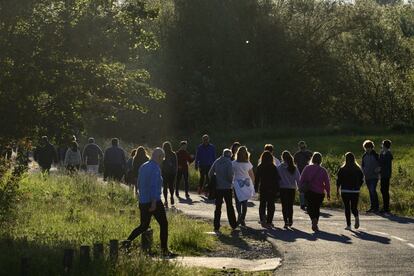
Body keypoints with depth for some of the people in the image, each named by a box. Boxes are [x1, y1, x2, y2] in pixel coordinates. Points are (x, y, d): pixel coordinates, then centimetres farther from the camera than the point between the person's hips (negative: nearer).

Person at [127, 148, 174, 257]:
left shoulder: (143, 167, 12)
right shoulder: (155, 168, -14)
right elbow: (154, 186, -22)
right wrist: (154, 202, -24)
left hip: (143, 202, 8)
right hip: (154, 202, -8)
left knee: (143, 226, 15)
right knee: (163, 224, 6)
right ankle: (164, 250, 7)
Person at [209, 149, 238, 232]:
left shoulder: (217, 162, 3)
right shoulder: (229, 163, -10)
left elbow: (210, 173, 3)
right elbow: (230, 175, -17)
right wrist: (231, 182, 3)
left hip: (218, 187, 3)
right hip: (227, 187, -3)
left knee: (218, 207, 6)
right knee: (229, 206, 10)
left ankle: (216, 227, 3)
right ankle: (233, 225, 15)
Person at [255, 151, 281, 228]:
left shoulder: (260, 167, -5)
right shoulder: (274, 168, -6)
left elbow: (257, 179, 0)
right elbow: (277, 179, -4)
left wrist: (256, 188, 10)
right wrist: (277, 190, 2)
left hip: (262, 189, 1)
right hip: (272, 189, -1)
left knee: (262, 204, 12)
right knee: (271, 205, 6)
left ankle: (262, 218, -8)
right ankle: (269, 222, 4)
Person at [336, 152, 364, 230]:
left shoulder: (342, 169, -5)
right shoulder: (358, 169, 2)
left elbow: (338, 181, -3)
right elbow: (362, 180, 7)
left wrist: (337, 190, 7)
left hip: (345, 191, -2)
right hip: (355, 191, 2)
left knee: (347, 208, 5)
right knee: (354, 207, 12)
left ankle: (348, 225, 1)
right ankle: (356, 217, -19)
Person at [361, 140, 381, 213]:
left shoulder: (375, 155, -6)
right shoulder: (364, 156, 9)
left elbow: (380, 165, -2)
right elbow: (363, 165, 20)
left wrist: (377, 170, -19)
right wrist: (364, 172, 5)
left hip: (374, 176, -6)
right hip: (367, 177, 6)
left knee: (373, 190, -15)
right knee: (370, 192, 9)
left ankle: (376, 207, -10)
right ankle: (372, 207, 16)